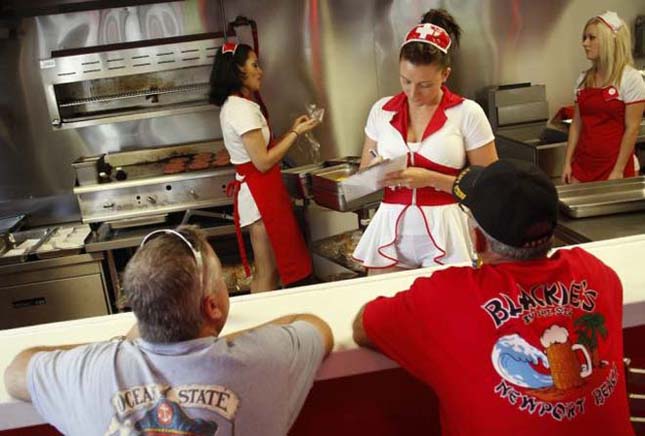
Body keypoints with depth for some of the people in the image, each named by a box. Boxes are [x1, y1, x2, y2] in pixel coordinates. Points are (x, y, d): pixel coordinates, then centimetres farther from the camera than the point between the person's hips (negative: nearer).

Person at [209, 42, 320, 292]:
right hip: (260, 194, -10)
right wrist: (296, 133, -10)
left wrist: (293, 130, 11)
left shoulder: (234, 105, 13)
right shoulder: (242, 109, -17)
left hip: (257, 192, 10)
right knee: (268, 275, -1)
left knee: (267, 272, 14)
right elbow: (263, 161, -19)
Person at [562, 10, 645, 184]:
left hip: (614, 164, -5)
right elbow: (576, 124, 8)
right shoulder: (583, 79, 6)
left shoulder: (630, 78, -9)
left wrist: (619, 170, -14)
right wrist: (568, 162, 4)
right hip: (583, 163, 5)